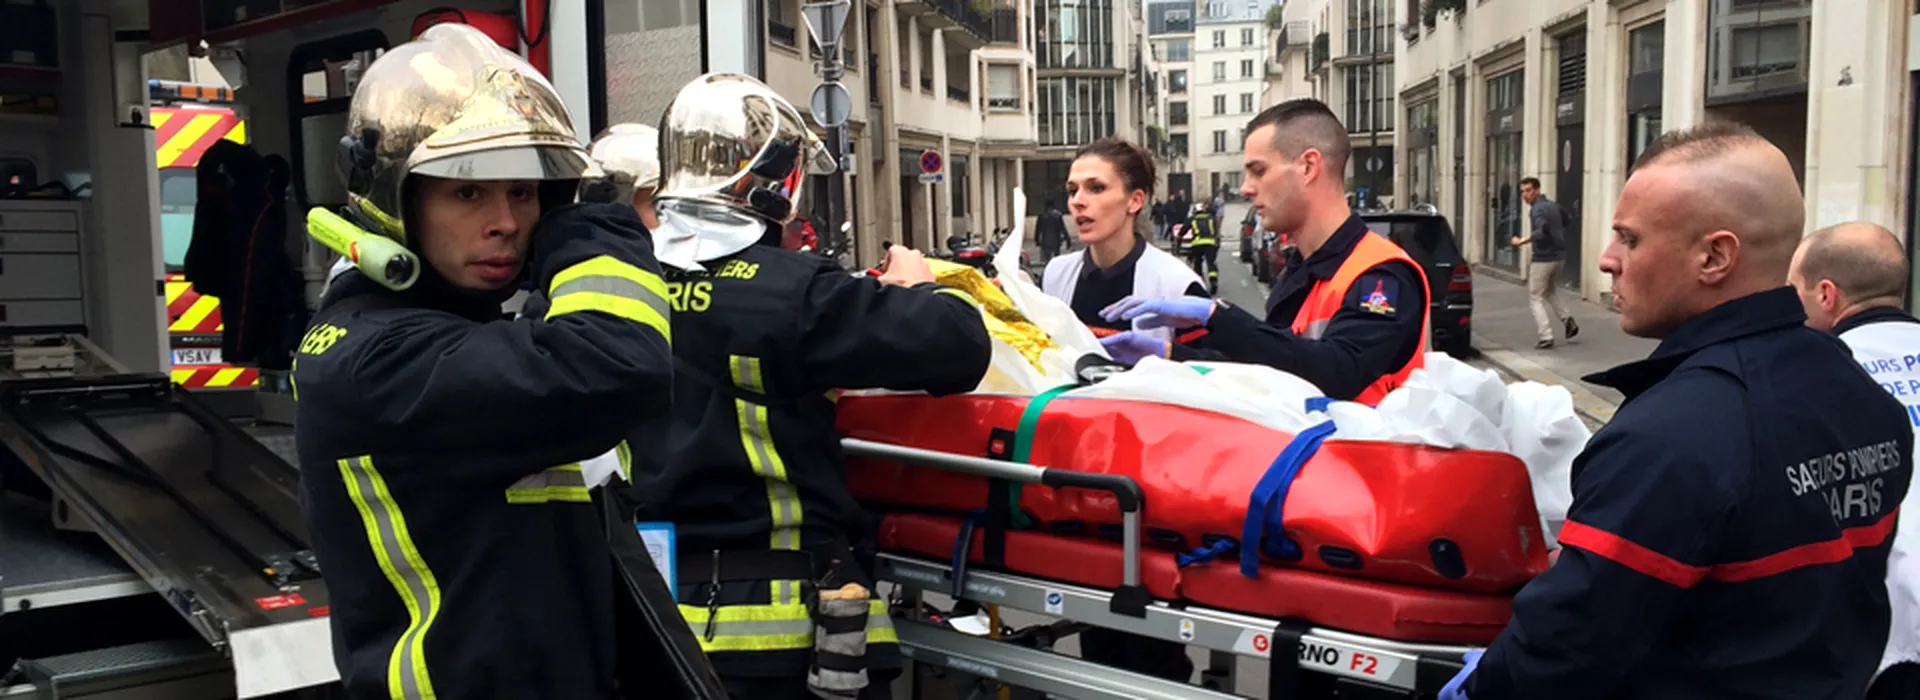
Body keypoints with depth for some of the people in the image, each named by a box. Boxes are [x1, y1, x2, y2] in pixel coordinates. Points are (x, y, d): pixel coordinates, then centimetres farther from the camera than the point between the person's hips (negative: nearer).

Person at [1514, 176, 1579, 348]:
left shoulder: (1539, 209, -16)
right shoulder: (1553, 205, 12)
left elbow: (1542, 231, -33)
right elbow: (1565, 221, 29)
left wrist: (1521, 242, -26)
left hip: (1543, 258, -9)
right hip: (1559, 256, 9)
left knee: (1535, 297, 0)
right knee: (1548, 294, 23)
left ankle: (1546, 337, -8)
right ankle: (1567, 319, 4)